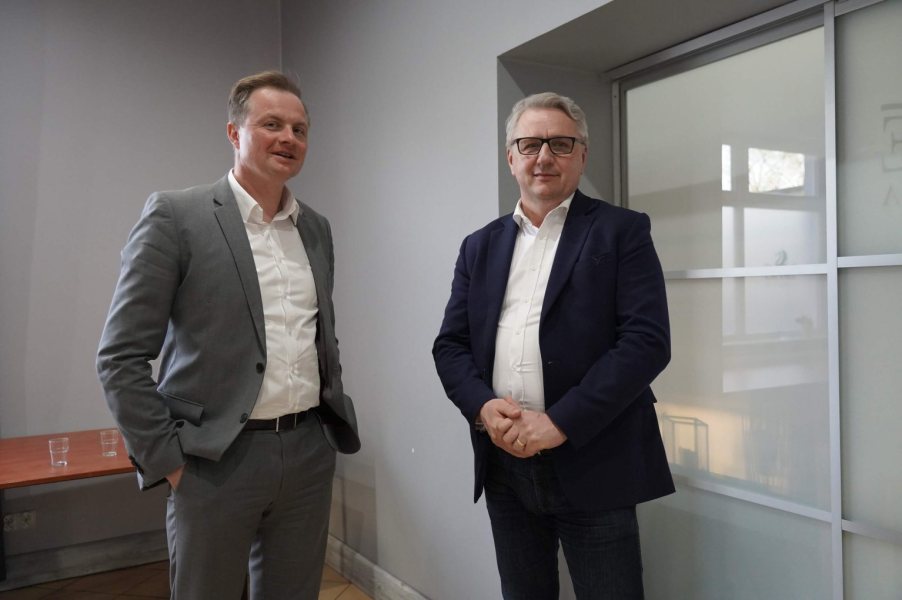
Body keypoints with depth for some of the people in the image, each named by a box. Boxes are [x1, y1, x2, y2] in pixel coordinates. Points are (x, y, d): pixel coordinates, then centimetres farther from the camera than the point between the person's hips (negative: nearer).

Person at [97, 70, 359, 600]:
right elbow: (121, 358, -8)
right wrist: (169, 460, -9)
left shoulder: (316, 228, 10)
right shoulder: (175, 216, -7)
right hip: (216, 460, -4)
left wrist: (336, 418, 12)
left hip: (310, 452, 5)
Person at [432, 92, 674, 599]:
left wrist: (560, 422, -18)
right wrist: (483, 406, -11)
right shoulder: (481, 246, 12)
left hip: (592, 463, -4)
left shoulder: (622, 231, -2)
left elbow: (648, 341, -12)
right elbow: (450, 345, 9)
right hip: (504, 465, 4)